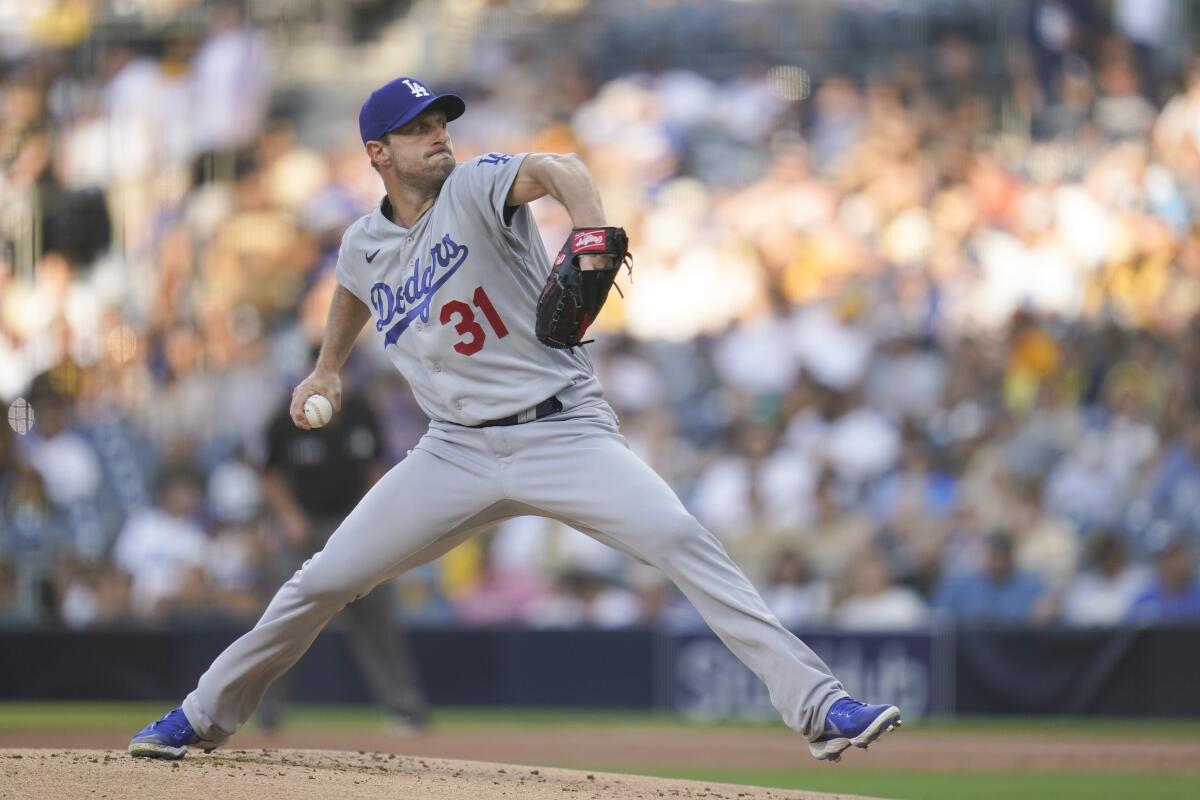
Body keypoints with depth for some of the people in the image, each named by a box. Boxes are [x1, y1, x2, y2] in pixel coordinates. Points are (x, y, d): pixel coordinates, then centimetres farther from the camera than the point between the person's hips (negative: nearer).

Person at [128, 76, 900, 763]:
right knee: (322, 583, 2)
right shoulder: (365, 245, 6)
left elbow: (557, 170, -33)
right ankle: (206, 716, 23)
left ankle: (819, 708, -27)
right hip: (458, 451, 4)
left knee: (682, 540, -25)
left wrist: (590, 234, -53)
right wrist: (328, 367, 35)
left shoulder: (476, 188, -10)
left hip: (564, 432, -4)